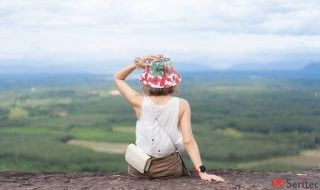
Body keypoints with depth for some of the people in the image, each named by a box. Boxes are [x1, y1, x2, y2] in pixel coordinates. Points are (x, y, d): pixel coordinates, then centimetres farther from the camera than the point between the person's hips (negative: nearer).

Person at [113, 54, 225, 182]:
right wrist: (201, 171, -16)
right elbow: (188, 141, -17)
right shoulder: (182, 105, -11)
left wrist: (136, 64, -9)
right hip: (170, 169, -1)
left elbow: (117, 78, 4)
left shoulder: (140, 103, -11)